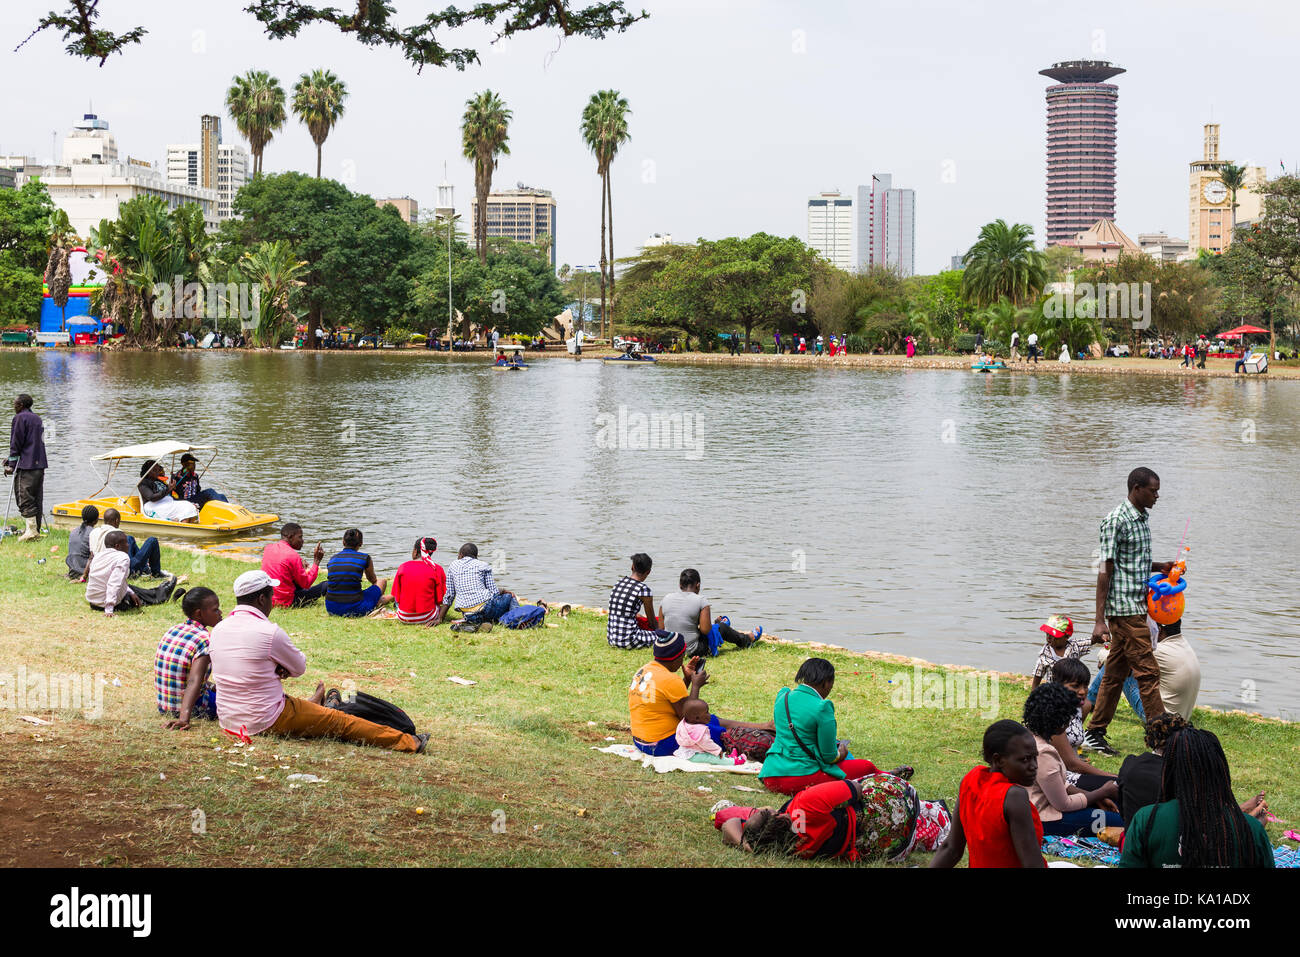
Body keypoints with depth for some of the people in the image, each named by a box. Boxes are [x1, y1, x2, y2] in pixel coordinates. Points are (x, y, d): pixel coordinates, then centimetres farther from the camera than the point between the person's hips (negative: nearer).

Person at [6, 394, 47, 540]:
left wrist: (12, 465, -8)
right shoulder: (37, 418, 19)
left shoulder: (20, 418, -7)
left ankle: (31, 530, -14)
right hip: (40, 465, 8)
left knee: (25, 498, -7)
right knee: (36, 499, 9)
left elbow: (16, 443, -10)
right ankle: (36, 530, 11)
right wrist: (11, 458, 27)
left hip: (26, 466, -8)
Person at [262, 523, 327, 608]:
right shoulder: (293, 556, -18)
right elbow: (306, 584, -11)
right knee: (325, 585, 2)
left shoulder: (268, 548, 4)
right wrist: (316, 561, -7)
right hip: (286, 603, -8)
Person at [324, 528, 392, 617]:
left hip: (331, 609, 4)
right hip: (354, 610, -4)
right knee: (383, 581, 18)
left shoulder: (332, 559, 7)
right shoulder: (365, 558, -3)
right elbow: (373, 581, 18)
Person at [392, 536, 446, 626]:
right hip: (427, 618, -2)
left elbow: (396, 597, 2)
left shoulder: (403, 567, -2)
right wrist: (440, 618, 5)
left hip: (404, 618, 2)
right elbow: (440, 600, -5)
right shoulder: (437, 569, -5)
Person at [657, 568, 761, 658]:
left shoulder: (666, 599, -1)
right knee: (722, 627, 17)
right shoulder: (701, 602, -14)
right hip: (691, 651, -5)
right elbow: (705, 630, -16)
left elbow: (661, 629, 3)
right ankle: (747, 640, 40)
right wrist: (716, 622, 6)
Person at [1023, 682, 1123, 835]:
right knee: (1117, 821, -9)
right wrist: (1103, 792, -7)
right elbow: (1063, 804, -19)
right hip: (1044, 821, -10)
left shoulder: (1028, 734, 2)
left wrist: (1097, 797, 5)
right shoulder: (1043, 753, -29)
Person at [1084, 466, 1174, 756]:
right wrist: (1099, 621, -19)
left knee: (1116, 672, 12)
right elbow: (1105, 569, -16)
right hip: (1124, 608, -9)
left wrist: (1161, 567, 8)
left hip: (1137, 607, 9)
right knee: (1147, 672, -8)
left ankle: (1094, 734, 18)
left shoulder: (1141, 520, 15)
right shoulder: (1116, 521, -13)